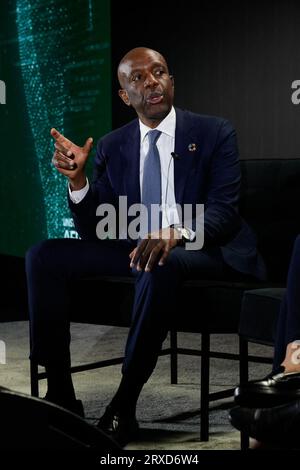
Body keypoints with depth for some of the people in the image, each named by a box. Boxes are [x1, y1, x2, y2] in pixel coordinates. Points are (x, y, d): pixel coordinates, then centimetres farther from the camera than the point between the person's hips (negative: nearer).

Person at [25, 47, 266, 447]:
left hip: (201, 251, -5)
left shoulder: (214, 133, -1)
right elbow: (95, 231, 6)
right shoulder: (112, 147, 9)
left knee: (160, 266, -40)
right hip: (134, 248, 5)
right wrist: (77, 179, -14)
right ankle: (60, 394, -14)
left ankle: (124, 405, -30)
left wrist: (175, 232, -34)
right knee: (43, 256, -14)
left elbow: (224, 209, -13)